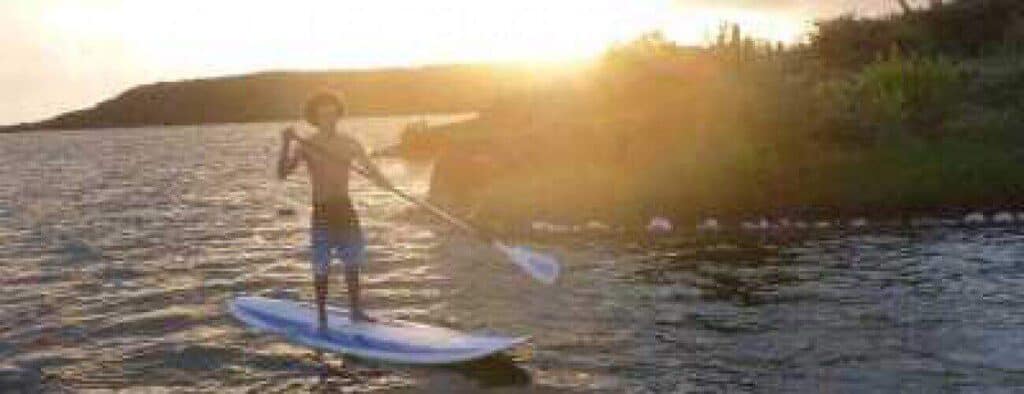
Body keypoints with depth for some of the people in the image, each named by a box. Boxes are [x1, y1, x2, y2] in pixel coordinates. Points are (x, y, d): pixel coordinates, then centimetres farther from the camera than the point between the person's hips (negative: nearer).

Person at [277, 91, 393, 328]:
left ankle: (356, 311, 25)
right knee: (322, 268, 0)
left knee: (353, 262, 11)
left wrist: (382, 181, -20)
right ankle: (322, 318, 10)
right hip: (322, 211, -4)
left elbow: (370, 170, 2)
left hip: (345, 208, 4)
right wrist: (286, 145, -26)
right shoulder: (306, 146, -5)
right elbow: (283, 174, -13)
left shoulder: (349, 144, 4)